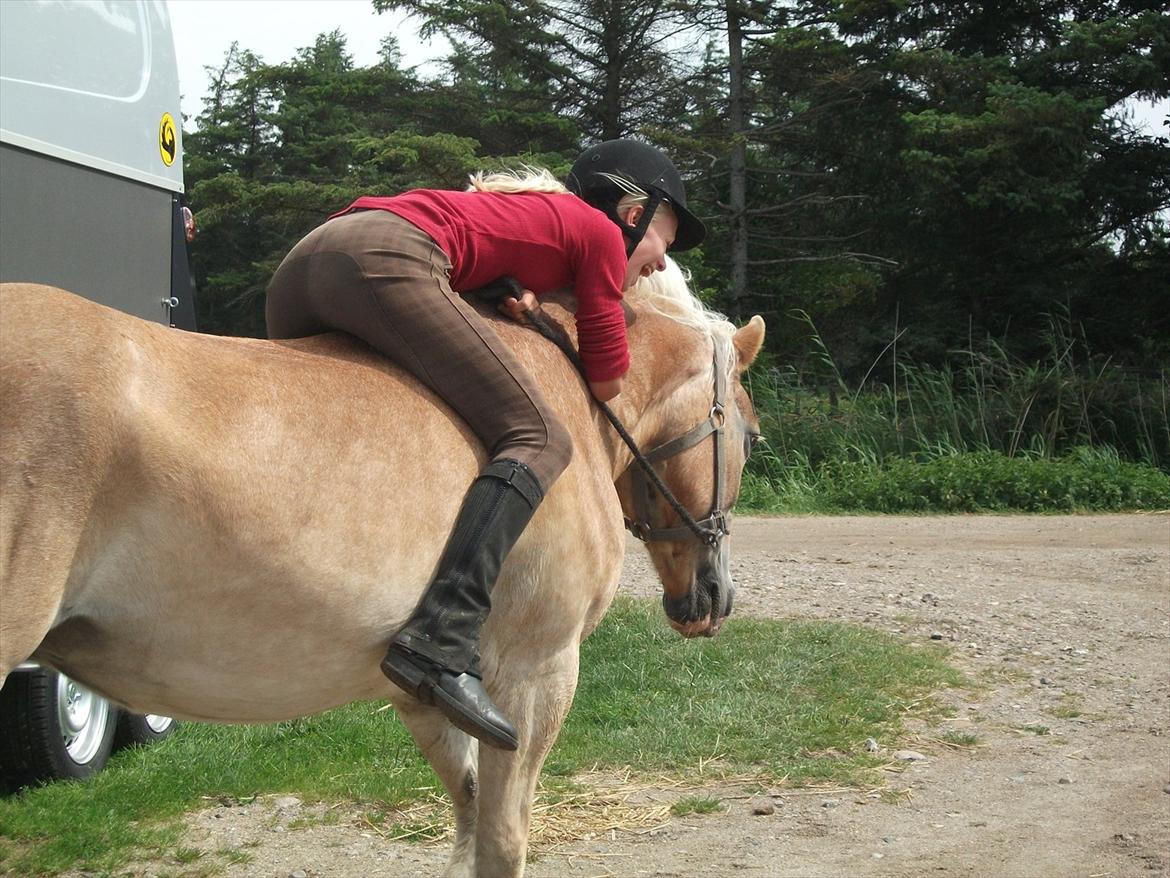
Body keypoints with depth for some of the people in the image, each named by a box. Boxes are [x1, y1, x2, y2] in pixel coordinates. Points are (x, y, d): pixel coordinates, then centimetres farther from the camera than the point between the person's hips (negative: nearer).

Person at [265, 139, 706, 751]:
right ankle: (442, 643, -29)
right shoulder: (601, 232, 13)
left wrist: (528, 304, 17)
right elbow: (607, 383, 13)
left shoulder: (537, 210, 37)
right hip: (382, 259, -9)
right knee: (538, 440, -11)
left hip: (299, 265, 9)